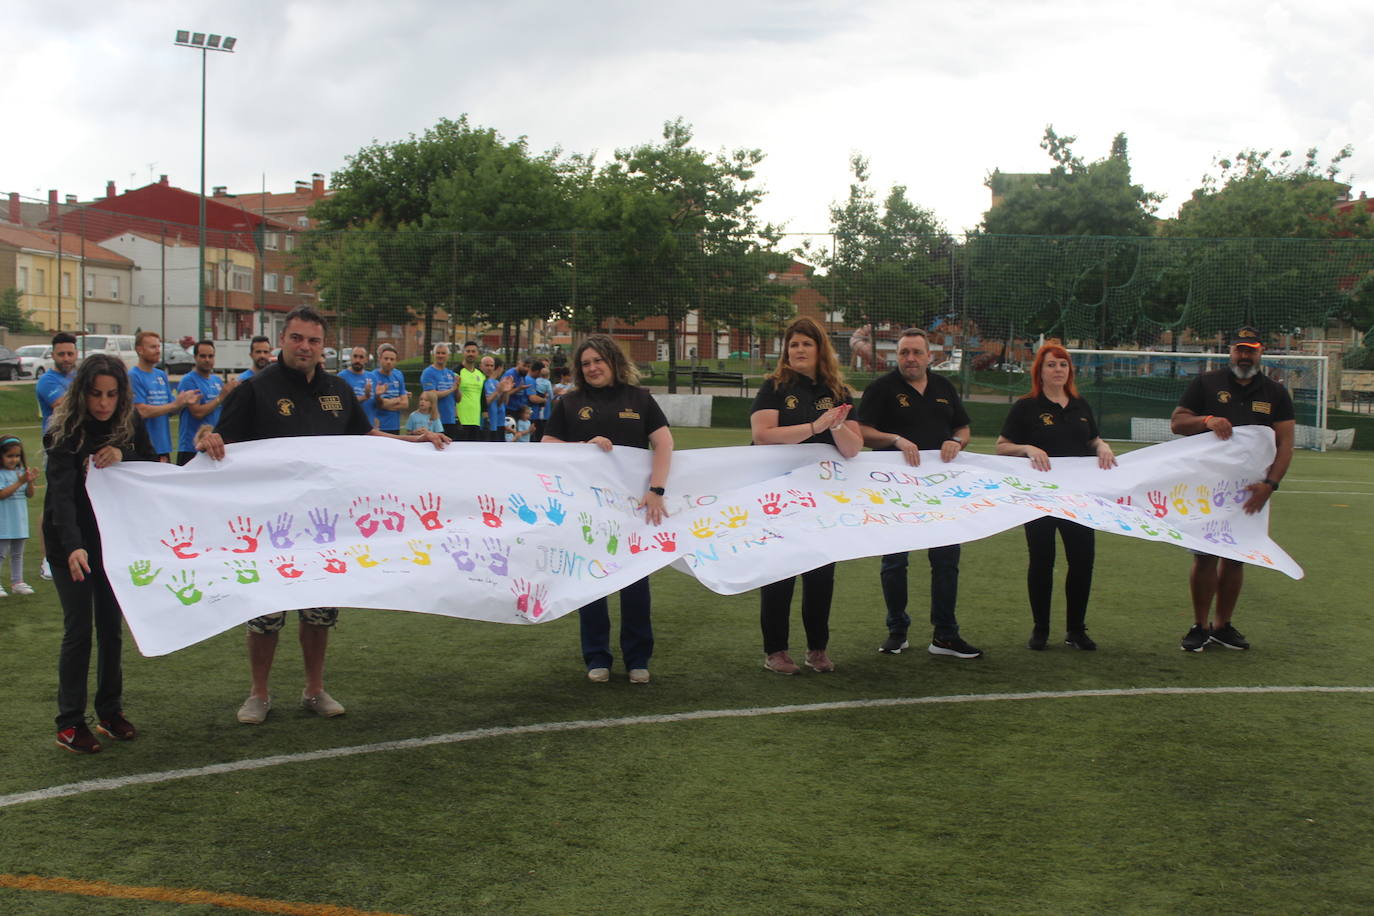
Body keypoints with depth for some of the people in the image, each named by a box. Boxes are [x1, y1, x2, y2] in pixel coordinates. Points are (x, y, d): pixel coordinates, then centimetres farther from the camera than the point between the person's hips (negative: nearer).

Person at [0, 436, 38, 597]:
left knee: (17, 553, 14)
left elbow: (29, 495, 7)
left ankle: (17, 582, 22)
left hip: (19, 521, 6)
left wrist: (30, 481, -12)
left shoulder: (21, 471, 6)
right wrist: (20, 482, -23)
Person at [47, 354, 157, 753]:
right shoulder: (65, 430, -18)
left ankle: (110, 713, 20)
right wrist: (73, 546, -43)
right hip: (71, 543, -4)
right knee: (78, 630, -5)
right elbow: (61, 493, -29)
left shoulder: (130, 424, -4)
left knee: (111, 627, 9)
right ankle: (70, 723, 4)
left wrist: (124, 457, -22)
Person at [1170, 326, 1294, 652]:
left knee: (1236, 558, 7)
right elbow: (1177, 422, 3)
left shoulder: (1276, 394, 8)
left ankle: (1222, 625, 18)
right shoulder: (1206, 383, 5)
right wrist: (1207, 421, -18)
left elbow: (1285, 442, 1)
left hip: (1251, 488, 2)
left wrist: (1270, 484, -12)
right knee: (1205, 557, -3)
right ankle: (1200, 627, 6)